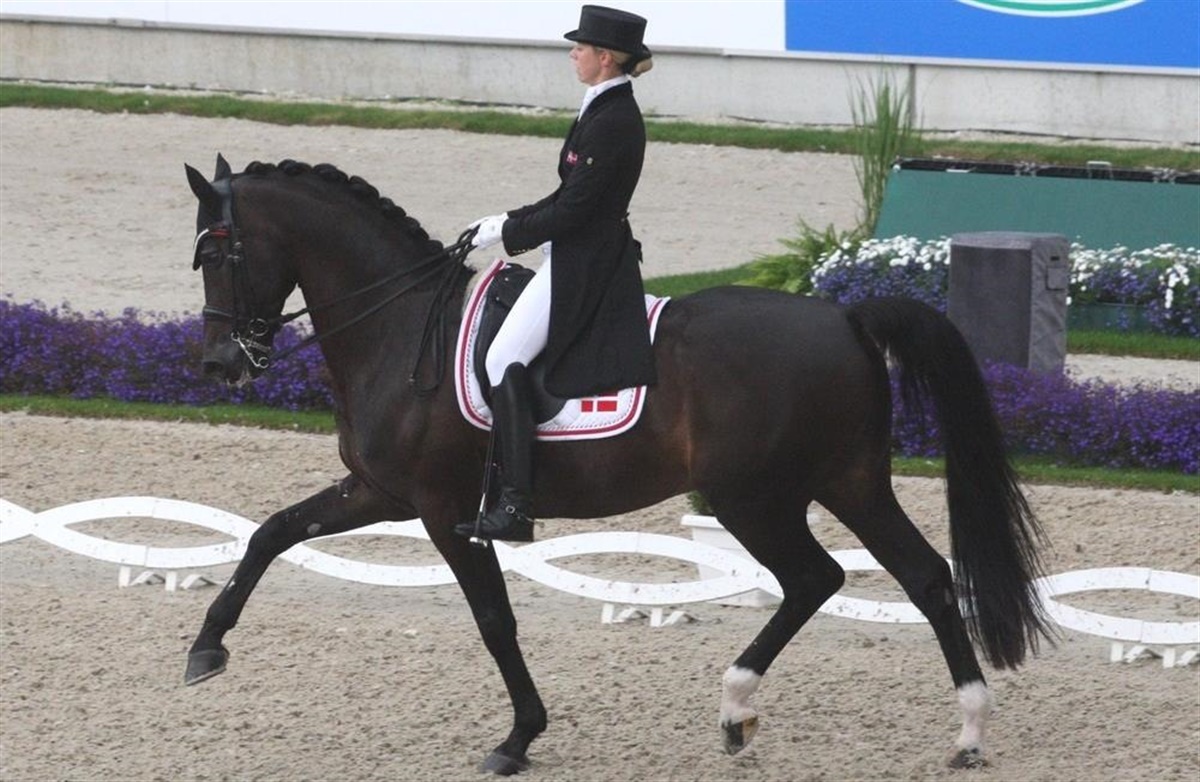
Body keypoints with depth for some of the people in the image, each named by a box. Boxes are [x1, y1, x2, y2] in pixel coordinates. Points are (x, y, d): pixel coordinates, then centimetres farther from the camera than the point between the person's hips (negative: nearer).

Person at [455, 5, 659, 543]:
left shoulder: (611, 122, -19)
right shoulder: (610, 111, 13)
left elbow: (571, 210, -20)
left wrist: (507, 232, -10)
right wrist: (506, 223, 12)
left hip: (584, 264, -11)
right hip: (587, 253, 11)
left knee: (505, 359, -15)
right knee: (505, 359, 19)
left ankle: (515, 504, -20)